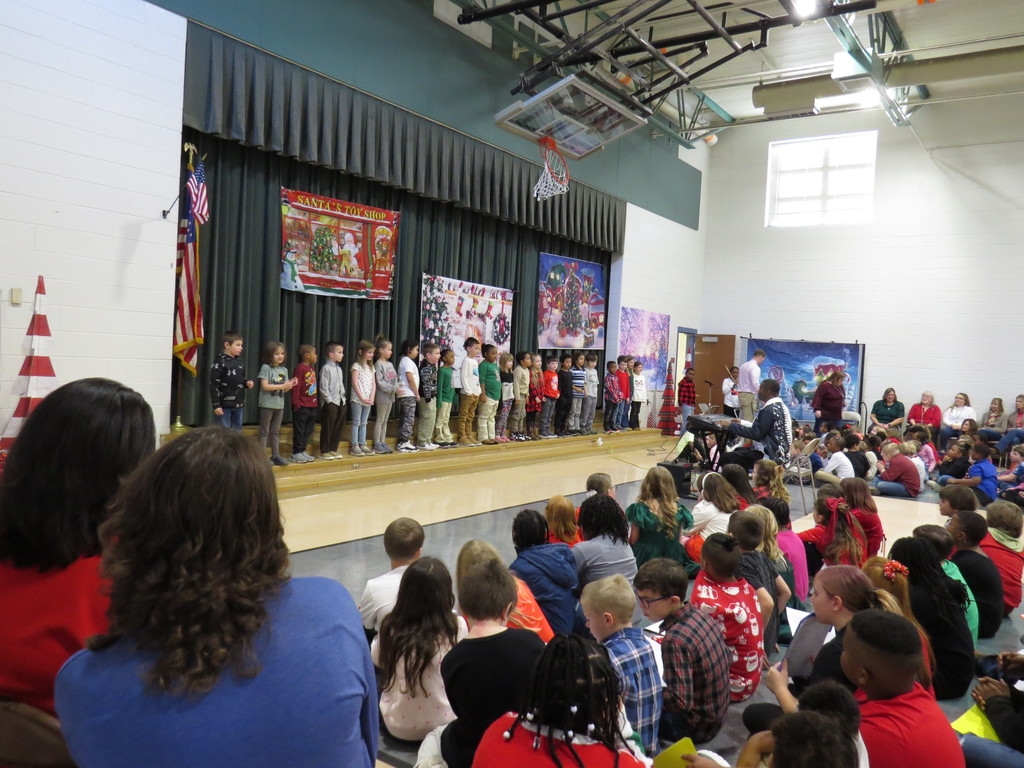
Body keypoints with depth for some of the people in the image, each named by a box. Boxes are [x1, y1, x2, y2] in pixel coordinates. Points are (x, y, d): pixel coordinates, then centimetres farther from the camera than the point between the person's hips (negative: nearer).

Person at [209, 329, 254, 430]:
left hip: (238, 405, 7)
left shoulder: (240, 361, 8)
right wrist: (216, 405, -16)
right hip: (224, 406, -7)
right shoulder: (219, 362, -13)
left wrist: (247, 383, -2)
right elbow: (213, 385, -14)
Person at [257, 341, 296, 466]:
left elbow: (284, 389, 11)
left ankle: (275, 456, 19)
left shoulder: (284, 370, 9)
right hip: (267, 404, -6)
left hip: (279, 405, 6)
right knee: (264, 432, 2)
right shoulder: (266, 367, -9)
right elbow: (265, 386, -17)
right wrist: (282, 386, -19)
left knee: (275, 432, 13)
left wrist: (291, 385, -10)